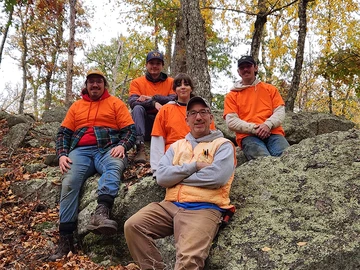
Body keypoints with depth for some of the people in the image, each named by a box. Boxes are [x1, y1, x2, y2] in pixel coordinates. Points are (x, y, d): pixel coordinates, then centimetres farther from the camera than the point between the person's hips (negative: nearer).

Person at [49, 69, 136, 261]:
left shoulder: (115, 103, 14)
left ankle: (100, 213, -59)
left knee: (115, 166, -38)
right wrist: (62, 154, 0)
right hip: (81, 151, 2)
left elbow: (130, 130, 6)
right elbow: (63, 133, 18)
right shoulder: (76, 106, 23)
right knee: (69, 182, -26)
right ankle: (65, 239, -26)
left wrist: (122, 145, -15)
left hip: (107, 149, -2)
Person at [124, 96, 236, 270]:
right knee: (132, 226, -15)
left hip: (204, 208, -5)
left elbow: (218, 176, -13)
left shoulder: (223, 145, 7)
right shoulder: (177, 146, 20)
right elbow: (161, 177, 5)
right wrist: (194, 166, -5)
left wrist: (177, 174, -3)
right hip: (170, 205, 5)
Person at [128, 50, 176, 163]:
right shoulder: (137, 82, 6)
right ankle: (140, 148, -40)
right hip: (145, 122, 0)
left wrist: (152, 98, -16)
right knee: (138, 108, -29)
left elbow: (174, 100, -11)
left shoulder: (170, 82, 9)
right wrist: (154, 103, -26)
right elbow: (133, 102, -13)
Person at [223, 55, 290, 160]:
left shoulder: (270, 89, 22)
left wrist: (268, 125, -11)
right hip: (248, 136, -2)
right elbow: (231, 122, 4)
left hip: (273, 133, 2)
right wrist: (254, 129, -11)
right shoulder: (232, 95, 16)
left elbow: (280, 112, 11)